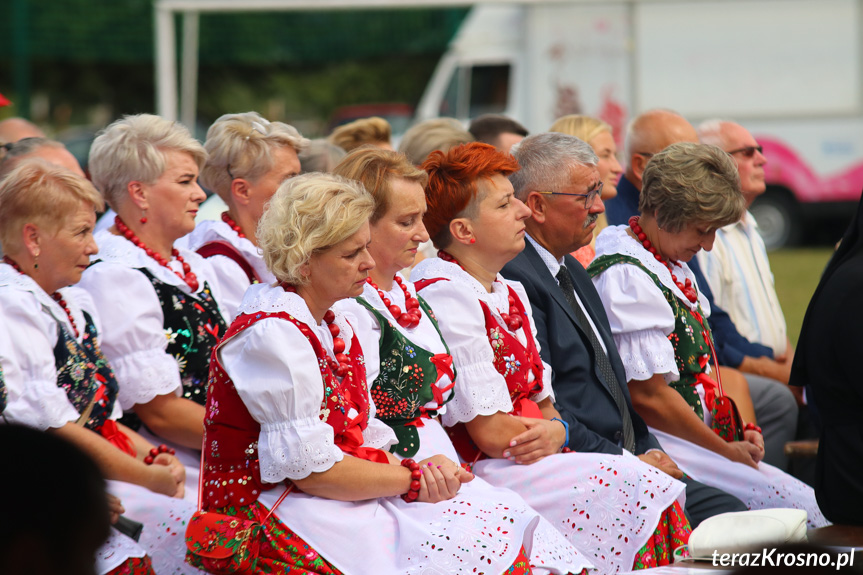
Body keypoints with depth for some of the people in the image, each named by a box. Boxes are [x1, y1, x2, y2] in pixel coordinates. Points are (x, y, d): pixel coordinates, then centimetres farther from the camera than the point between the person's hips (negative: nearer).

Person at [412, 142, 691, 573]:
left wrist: (554, 432, -7)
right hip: (474, 474, -9)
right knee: (632, 485, -22)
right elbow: (490, 432, -16)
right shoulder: (445, 295, -13)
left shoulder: (510, 294, 18)